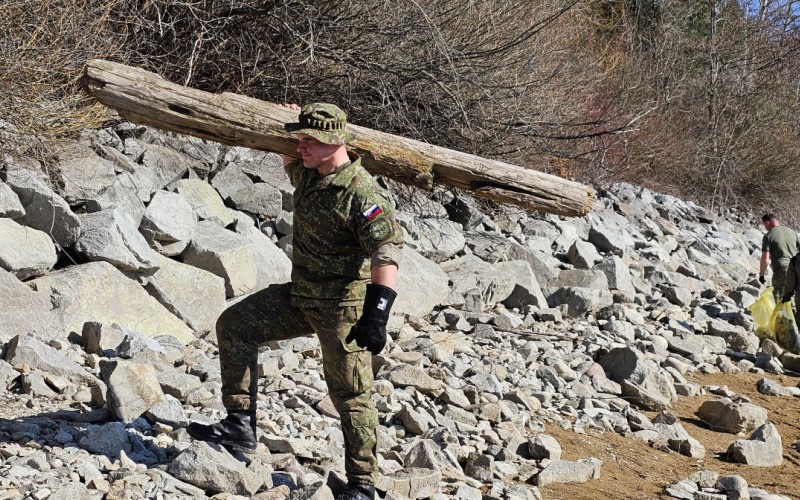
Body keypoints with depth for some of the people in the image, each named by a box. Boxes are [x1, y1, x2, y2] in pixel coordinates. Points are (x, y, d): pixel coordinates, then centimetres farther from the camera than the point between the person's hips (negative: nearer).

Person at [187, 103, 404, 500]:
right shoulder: (308, 174, 5)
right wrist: (291, 127, 15)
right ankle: (240, 425, 7)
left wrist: (377, 313, -35)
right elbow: (289, 160, 32)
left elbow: (387, 251, -28)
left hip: (343, 307, -9)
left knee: (351, 394, -2)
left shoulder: (361, 192, -21)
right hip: (300, 297, 9)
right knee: (235, 325, 5)